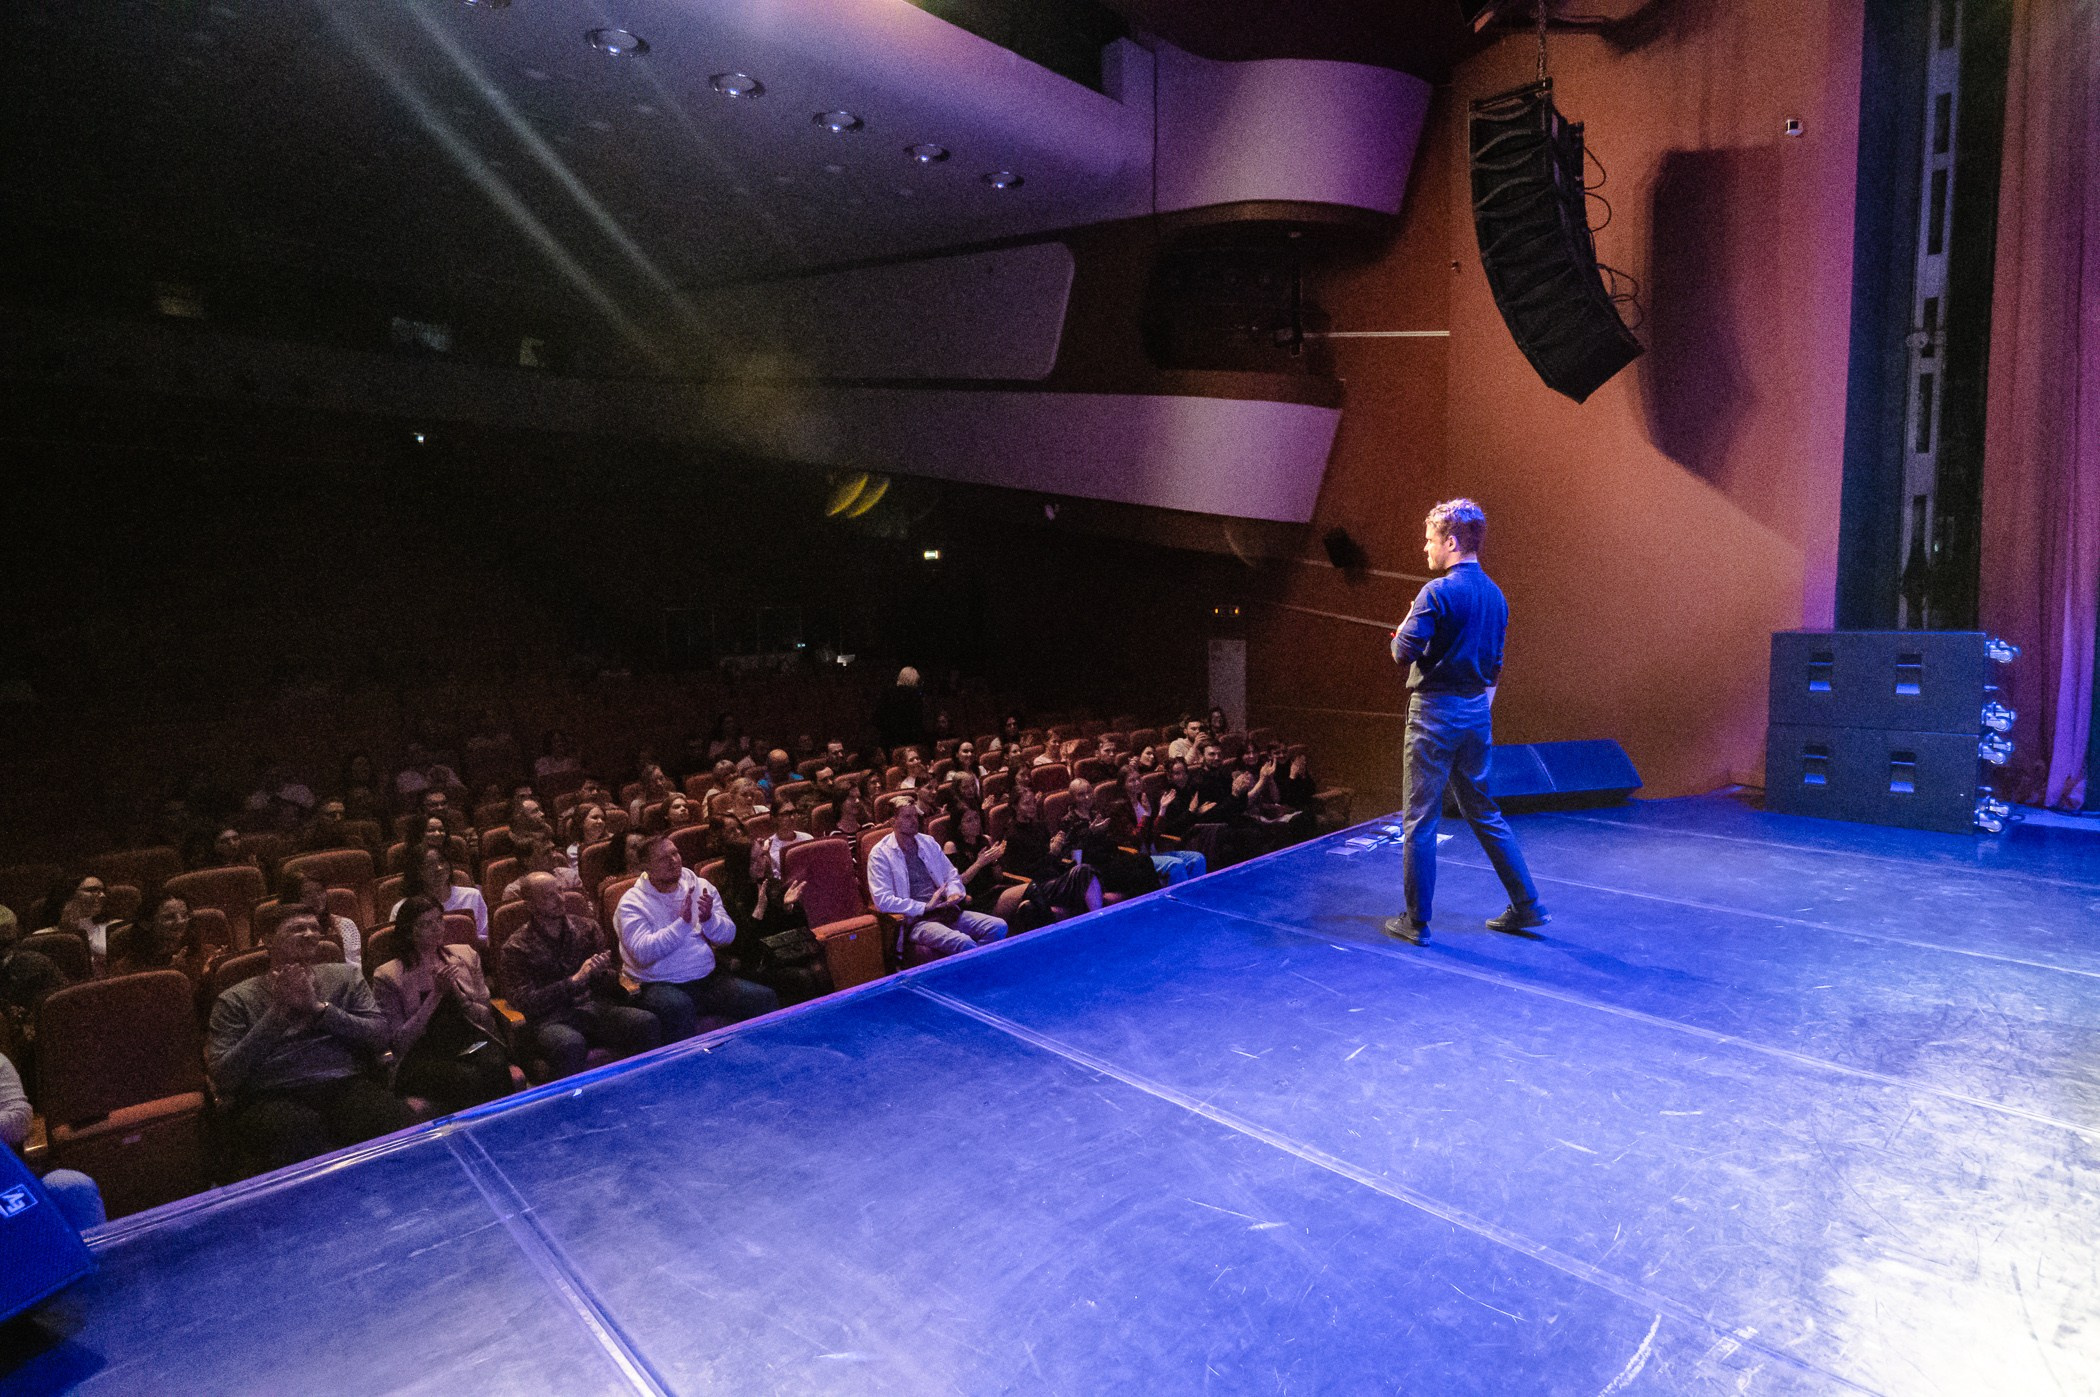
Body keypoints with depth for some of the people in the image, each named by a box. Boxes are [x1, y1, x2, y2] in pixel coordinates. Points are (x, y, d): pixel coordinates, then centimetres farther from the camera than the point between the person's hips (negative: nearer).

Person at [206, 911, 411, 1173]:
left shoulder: (344, 975, 18)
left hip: (344, 1085, 2)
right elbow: (224, 1077, 0)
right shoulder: (235, 1000, 13)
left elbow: (380, 1036, 7)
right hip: (272, 1099, -1)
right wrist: (278, 1011, -5)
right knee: (299, 1134, -39)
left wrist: (319, 1008, -4)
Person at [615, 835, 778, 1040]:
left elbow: (728, 936, 6)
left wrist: (710, 919, -15)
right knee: (679, 1007, -38)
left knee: (765, 998, -14)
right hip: (661, 984, -4)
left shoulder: (701, 886, 9)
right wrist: (682, 922, -21)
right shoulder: (633, 902, -3)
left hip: (708, 977, 4)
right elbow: (642, 952, -17)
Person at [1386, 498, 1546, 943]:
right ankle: (1526, 905, 23)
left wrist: (1405, 626, 3)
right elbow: (1494, 664, 16)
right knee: (1483, 811, 19)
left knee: (1420, 819, 2)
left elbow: (1402, 652, -17)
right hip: (1477, 711, 8)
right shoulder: (1495, 595, 10)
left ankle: (1416, 920, 10)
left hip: (1435, 710, -8)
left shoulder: (1438, 592, -16)